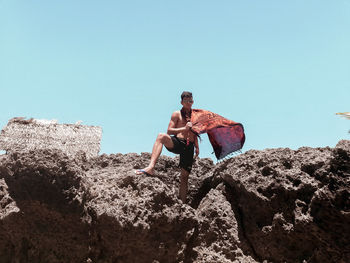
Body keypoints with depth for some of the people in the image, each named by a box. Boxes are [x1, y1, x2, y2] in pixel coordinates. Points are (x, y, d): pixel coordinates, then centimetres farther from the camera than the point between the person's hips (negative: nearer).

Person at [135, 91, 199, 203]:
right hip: (177, 142, -3)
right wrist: (184, 128, -12)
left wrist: (197, 147, 14)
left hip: (189, 147, 3)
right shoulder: (177, 114, 9)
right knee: (161, 136, -35)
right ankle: (151, 167, -48)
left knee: (185, 176, -1)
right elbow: (169, 131, -1)